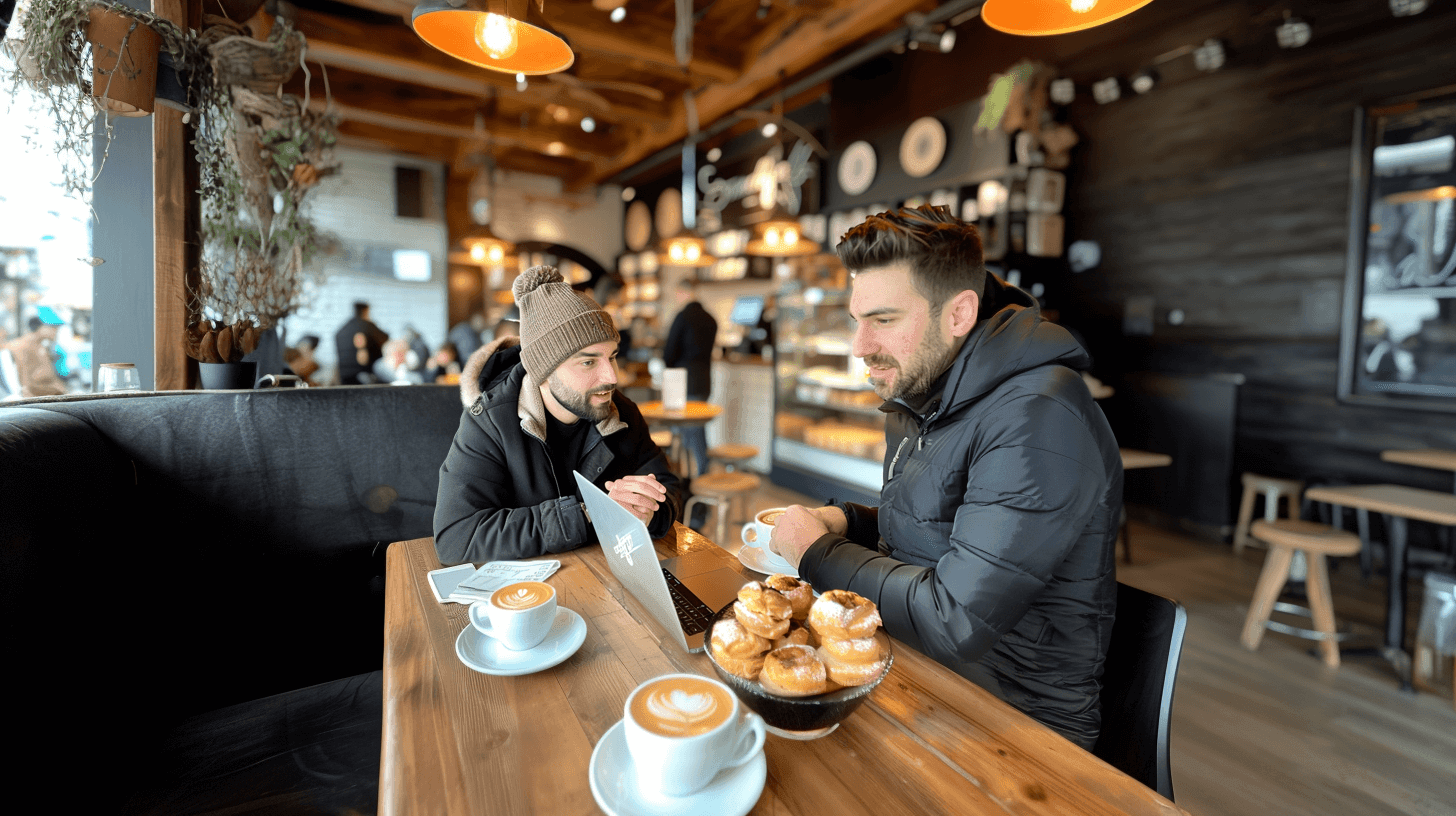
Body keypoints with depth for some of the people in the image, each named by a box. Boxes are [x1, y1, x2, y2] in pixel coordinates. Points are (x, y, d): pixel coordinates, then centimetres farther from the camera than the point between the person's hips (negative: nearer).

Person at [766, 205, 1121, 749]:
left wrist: (818, 554, -15)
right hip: (918, 671, 8)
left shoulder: (1038, 419, -25)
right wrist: (845, 522, -2)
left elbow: (956, 624, -28)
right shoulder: (916, 402, 5)